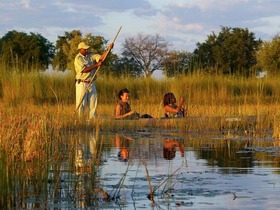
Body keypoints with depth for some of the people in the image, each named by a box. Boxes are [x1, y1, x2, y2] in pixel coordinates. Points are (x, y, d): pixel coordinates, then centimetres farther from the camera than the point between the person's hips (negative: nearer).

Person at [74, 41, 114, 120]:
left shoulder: (90, 55, 10)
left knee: (93, 103, 5)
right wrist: (96, 65, -20)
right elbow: (84, 70, -20)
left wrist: (108, 49, -14)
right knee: (81, 103, -6)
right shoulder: (78, 58, -10)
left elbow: (101, 57, -1)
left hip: (91, 83, 7)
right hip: (82, 84, -7)